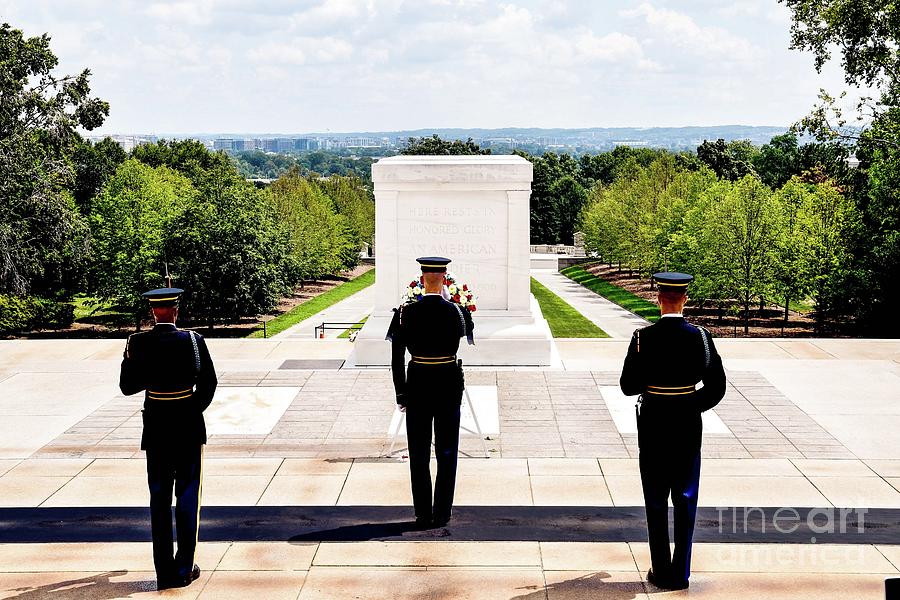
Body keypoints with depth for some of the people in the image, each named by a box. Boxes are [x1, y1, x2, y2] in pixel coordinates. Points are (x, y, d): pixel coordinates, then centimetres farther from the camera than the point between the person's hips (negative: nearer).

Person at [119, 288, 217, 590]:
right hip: (189, 428, -1)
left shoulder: (138, 342, -7)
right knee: (187, 499, 8)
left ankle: (165, 573, 10)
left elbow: (127, 386, -2)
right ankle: (184, 569, 9)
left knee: (159, 501, 9)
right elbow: (208, 383, -5)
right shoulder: (193, 340, -10)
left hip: (155, 429, 1)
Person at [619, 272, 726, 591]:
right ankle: (681, 573, 12)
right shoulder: (700, 337, -7)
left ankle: (661, 572, 12)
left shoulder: (643, 338, -11)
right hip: (688, 426, 1)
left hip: (653, 425, -1)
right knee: (685, 500, 10)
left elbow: (628, 386, -7)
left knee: (655, 502, 9)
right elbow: (716, 387, -3)